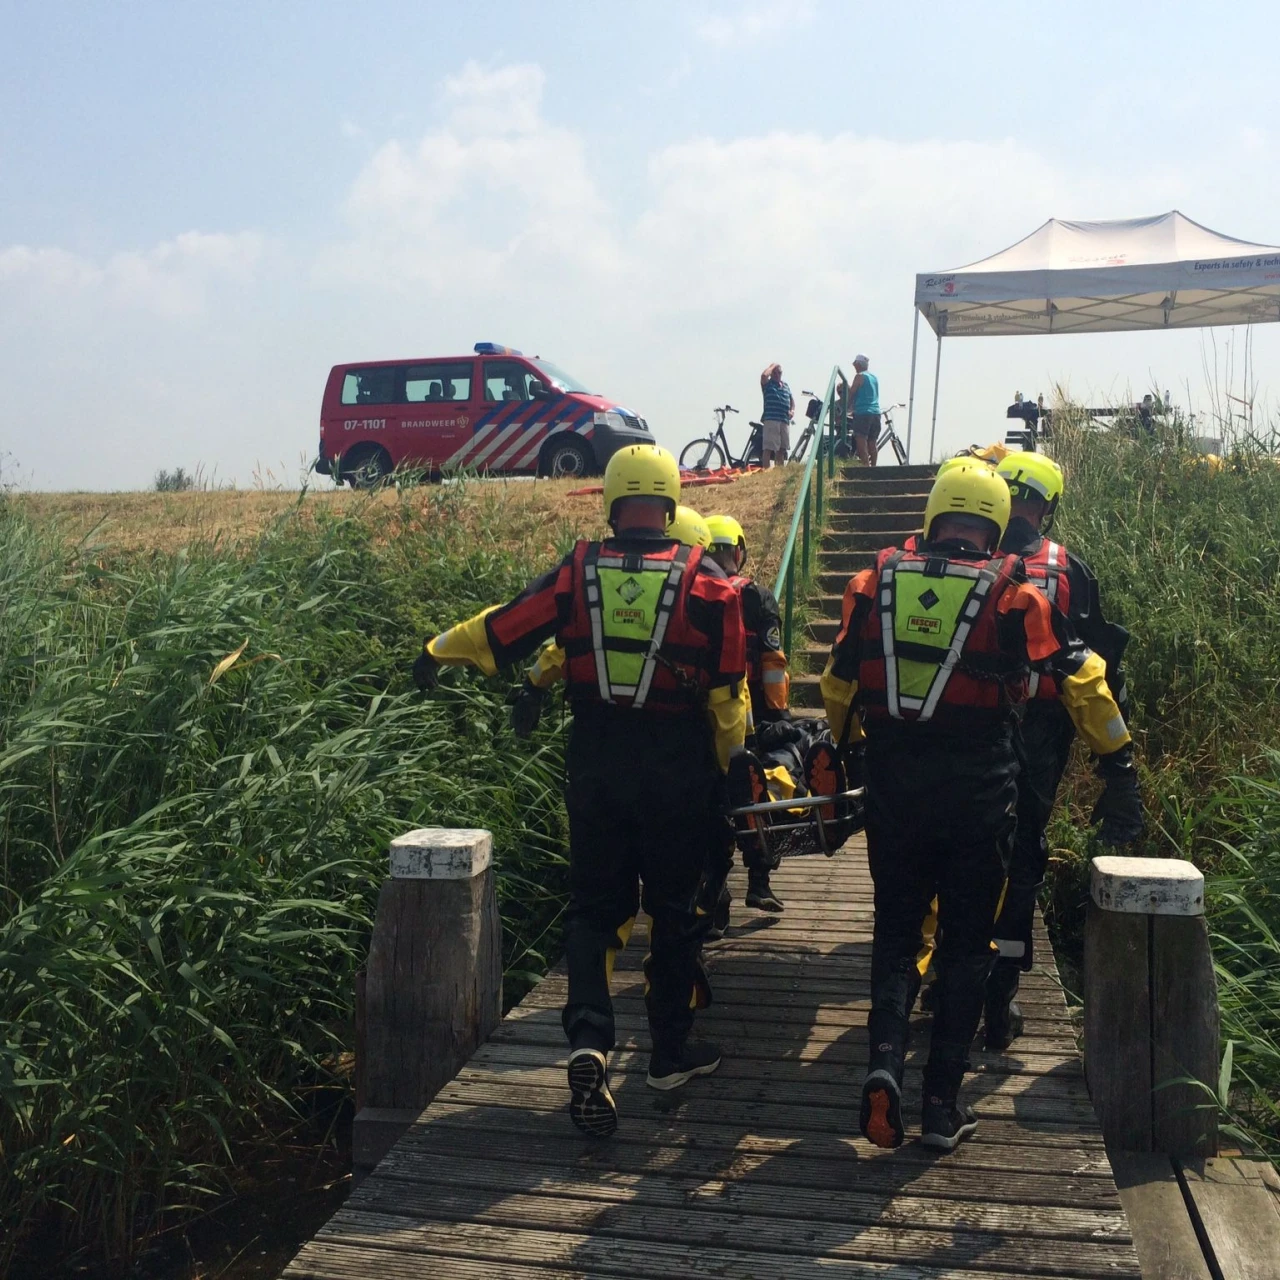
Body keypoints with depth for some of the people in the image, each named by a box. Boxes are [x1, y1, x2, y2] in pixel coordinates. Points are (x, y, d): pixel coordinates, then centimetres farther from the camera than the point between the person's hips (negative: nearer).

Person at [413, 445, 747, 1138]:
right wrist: (728, 766, 11)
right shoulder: (705, 580, -7)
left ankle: (588, 1041, -5)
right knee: (673, 907, 14)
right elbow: (727, 692, -4)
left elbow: (500, 629, 5)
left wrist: (437, 650, 24)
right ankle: (672, 1049, 26)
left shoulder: (578, 571, -4)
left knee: (594, 906, 12)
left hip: (596, 762, 1)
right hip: (677, 768, -1)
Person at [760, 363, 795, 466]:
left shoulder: (786, 386, 21)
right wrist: (772, 366, -1)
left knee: (781, 449, 12)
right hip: (771, 419, -6)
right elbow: (764, 375, -18)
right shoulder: (768, 384, 4)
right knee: (768, 448, -10)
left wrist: (792, 410, 6)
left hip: (785, 420, 6)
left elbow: (792, 400, 26)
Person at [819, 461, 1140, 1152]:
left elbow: (838, 684, 9)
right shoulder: (1013, 596, -5)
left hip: (893, 789, 2)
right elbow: (1083, 679, -2)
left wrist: (847, 743, 27)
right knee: (965, 944, 11)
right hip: (979, 795, -1)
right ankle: (943, 1104, 15)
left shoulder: (874, 584, 1)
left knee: (896, 929, 17)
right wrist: (1118, 764, 9)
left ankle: (885, 1056, -4)